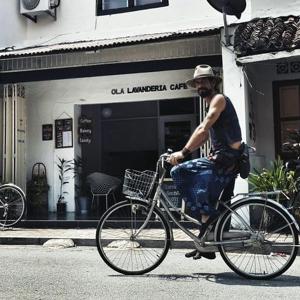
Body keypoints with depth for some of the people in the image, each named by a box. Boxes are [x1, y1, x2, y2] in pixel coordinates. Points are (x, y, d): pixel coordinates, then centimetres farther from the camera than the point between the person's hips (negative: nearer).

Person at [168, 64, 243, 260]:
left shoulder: (219, 99, -6)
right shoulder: (212, 105, 24)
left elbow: (203, 129, -20)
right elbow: (204, 137, 20)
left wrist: (183, 152, -25)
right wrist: (182, 153, 10)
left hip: (226, 158, -10)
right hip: (220, 158, 10)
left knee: (179, 172, -16)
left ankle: (206, 214, -11)